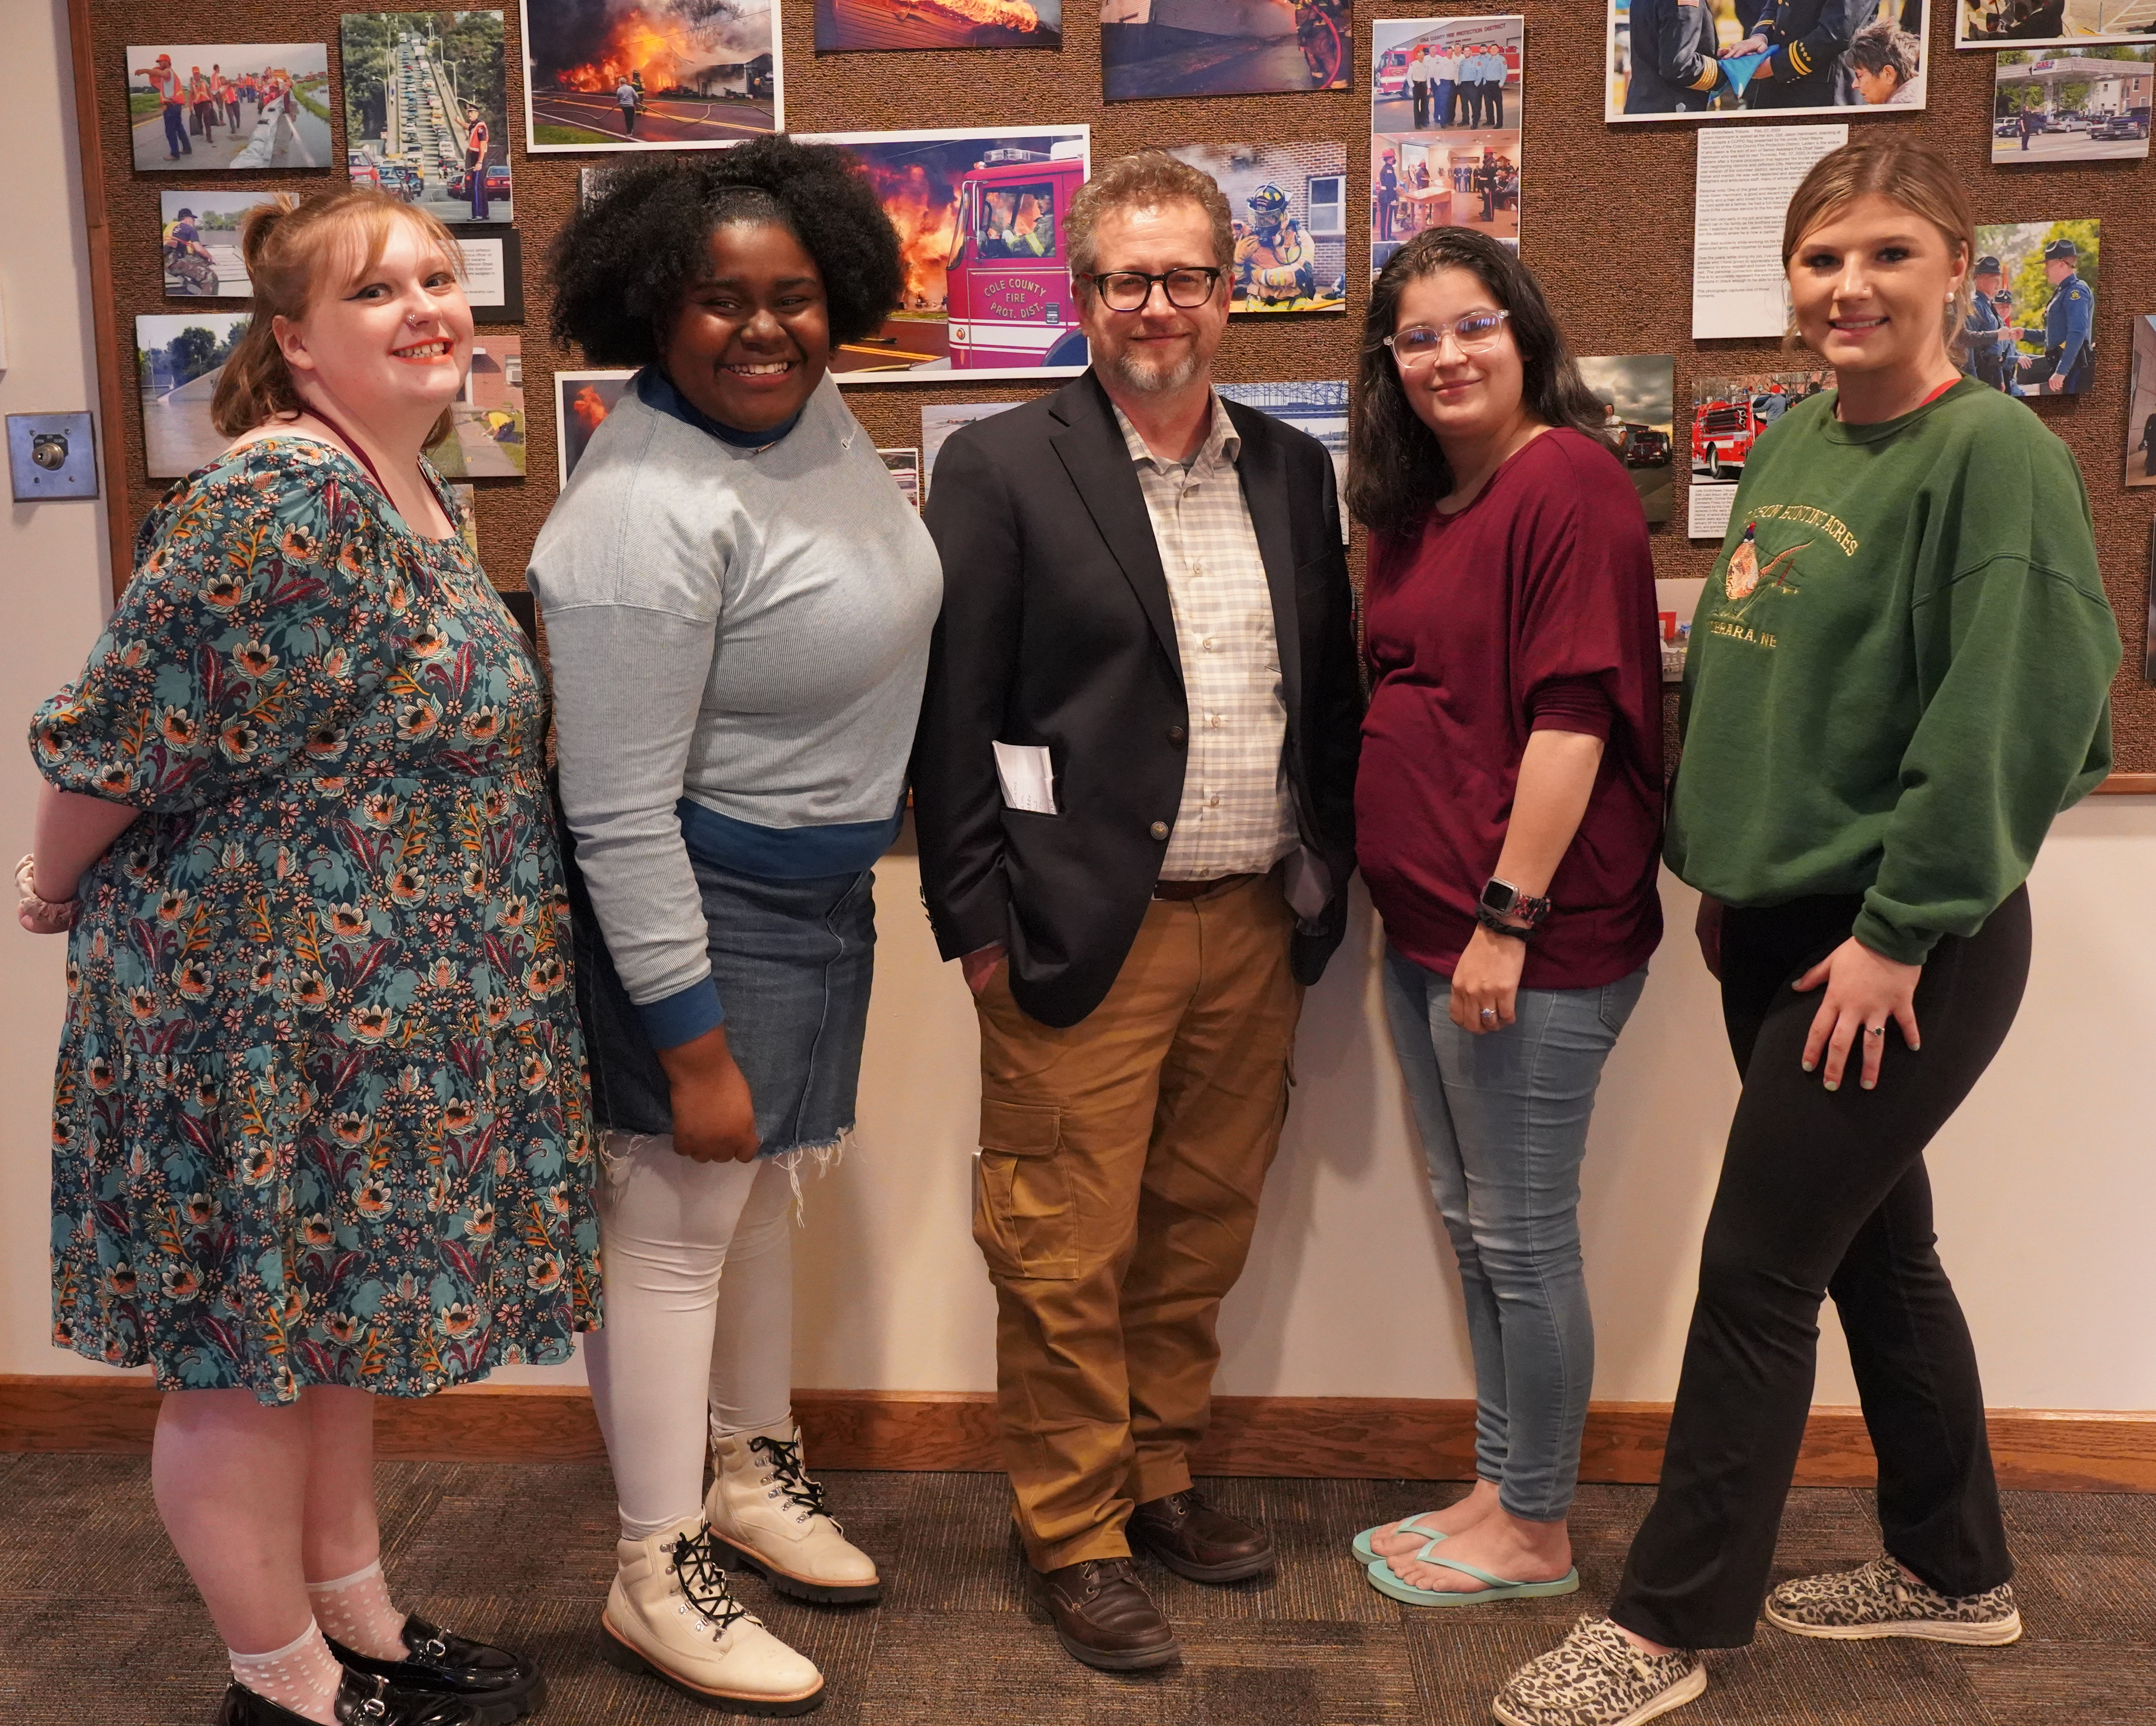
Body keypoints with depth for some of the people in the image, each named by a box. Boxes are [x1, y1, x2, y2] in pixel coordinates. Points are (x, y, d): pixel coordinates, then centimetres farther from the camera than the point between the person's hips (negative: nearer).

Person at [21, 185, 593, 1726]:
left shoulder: (417, 493, 8)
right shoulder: (279, 502, -22)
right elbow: (119, 731, -18)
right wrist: (60, 897, -3)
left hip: (378, 1005, 9)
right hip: (258, 998, -9)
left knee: (337, 1313, 20)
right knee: (250, 1345, 7)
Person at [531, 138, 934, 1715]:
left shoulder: (813, 411, 0)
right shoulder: (646, 514, -26)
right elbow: (620, 815, -25)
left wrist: (883, 782, 21)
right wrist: (688, 1043, -22)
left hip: (825, 886, 9)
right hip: (706, 907, -9)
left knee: (765, 1186, 22)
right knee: (676, 1226, 4)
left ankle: (751, 1474, 42)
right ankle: (658, 1575, 22)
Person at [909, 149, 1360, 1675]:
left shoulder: (1294, 471, 11)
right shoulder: (1003, 470, -4)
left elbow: (1333, 693, 15)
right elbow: (955, 717, -6)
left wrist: (1327, 887, 10)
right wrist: (978, 924, -10)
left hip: (1256, 929, 5)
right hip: (1085, 935, -5)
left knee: (1204, 1231, 16)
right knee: (1068, 1258, 3)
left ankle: (1159, 1477, 35)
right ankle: (1076, 1535, 21)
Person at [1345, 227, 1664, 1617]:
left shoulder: (1568, 481, -13)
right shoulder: (1423, 506, 13)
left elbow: (1575, 716, -19)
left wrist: (1509, 917, -20)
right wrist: (1423, 912, 14)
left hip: (1530, 940, -9)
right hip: (1428, 928, 9)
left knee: (1522, 1235, 4)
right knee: (1472, 1225, 17)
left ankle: (1535, 1533, 21)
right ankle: (1503, 1488, 32)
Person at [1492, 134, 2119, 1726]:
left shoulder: (1993, 451, -13)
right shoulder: (1793, 444, 10)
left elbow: (2011, 717, -19)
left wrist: (1900, 933, -18)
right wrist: (1727, 872, 12)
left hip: (1900, 949, -8)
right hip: (1775, 923, 8)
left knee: (1755, 1275, -2)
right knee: (1876, 1248, 18)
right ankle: (1955, 1573, 36)